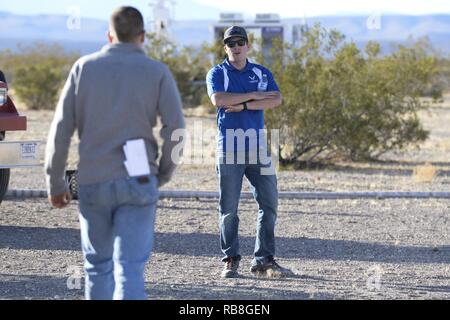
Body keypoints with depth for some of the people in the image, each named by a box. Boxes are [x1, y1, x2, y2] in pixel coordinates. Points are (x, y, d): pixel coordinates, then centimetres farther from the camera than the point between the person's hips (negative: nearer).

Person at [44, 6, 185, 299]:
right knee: (130, 269, -6)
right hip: (137, 183, -2)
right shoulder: (158, 72, 1)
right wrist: (164, 173, 9)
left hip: (92, 181, 2)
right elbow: (175, 130, -7)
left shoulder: (84, 68, 5)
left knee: (98, 264, 18)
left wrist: (55, 182, 8)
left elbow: (61, 129, 1)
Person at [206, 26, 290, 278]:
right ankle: (231, 260, 5)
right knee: (229, 208, -1)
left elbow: (277, 100, -4)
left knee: (269, 203, 0)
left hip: (258, 147, 3)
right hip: (229, 147, -3)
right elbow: (218, 99, -14)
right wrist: (255, 95, -11)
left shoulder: (263, 73, 13)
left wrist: (242, 105, -13)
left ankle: (264, 260, 5)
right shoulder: (217, 74, 6)